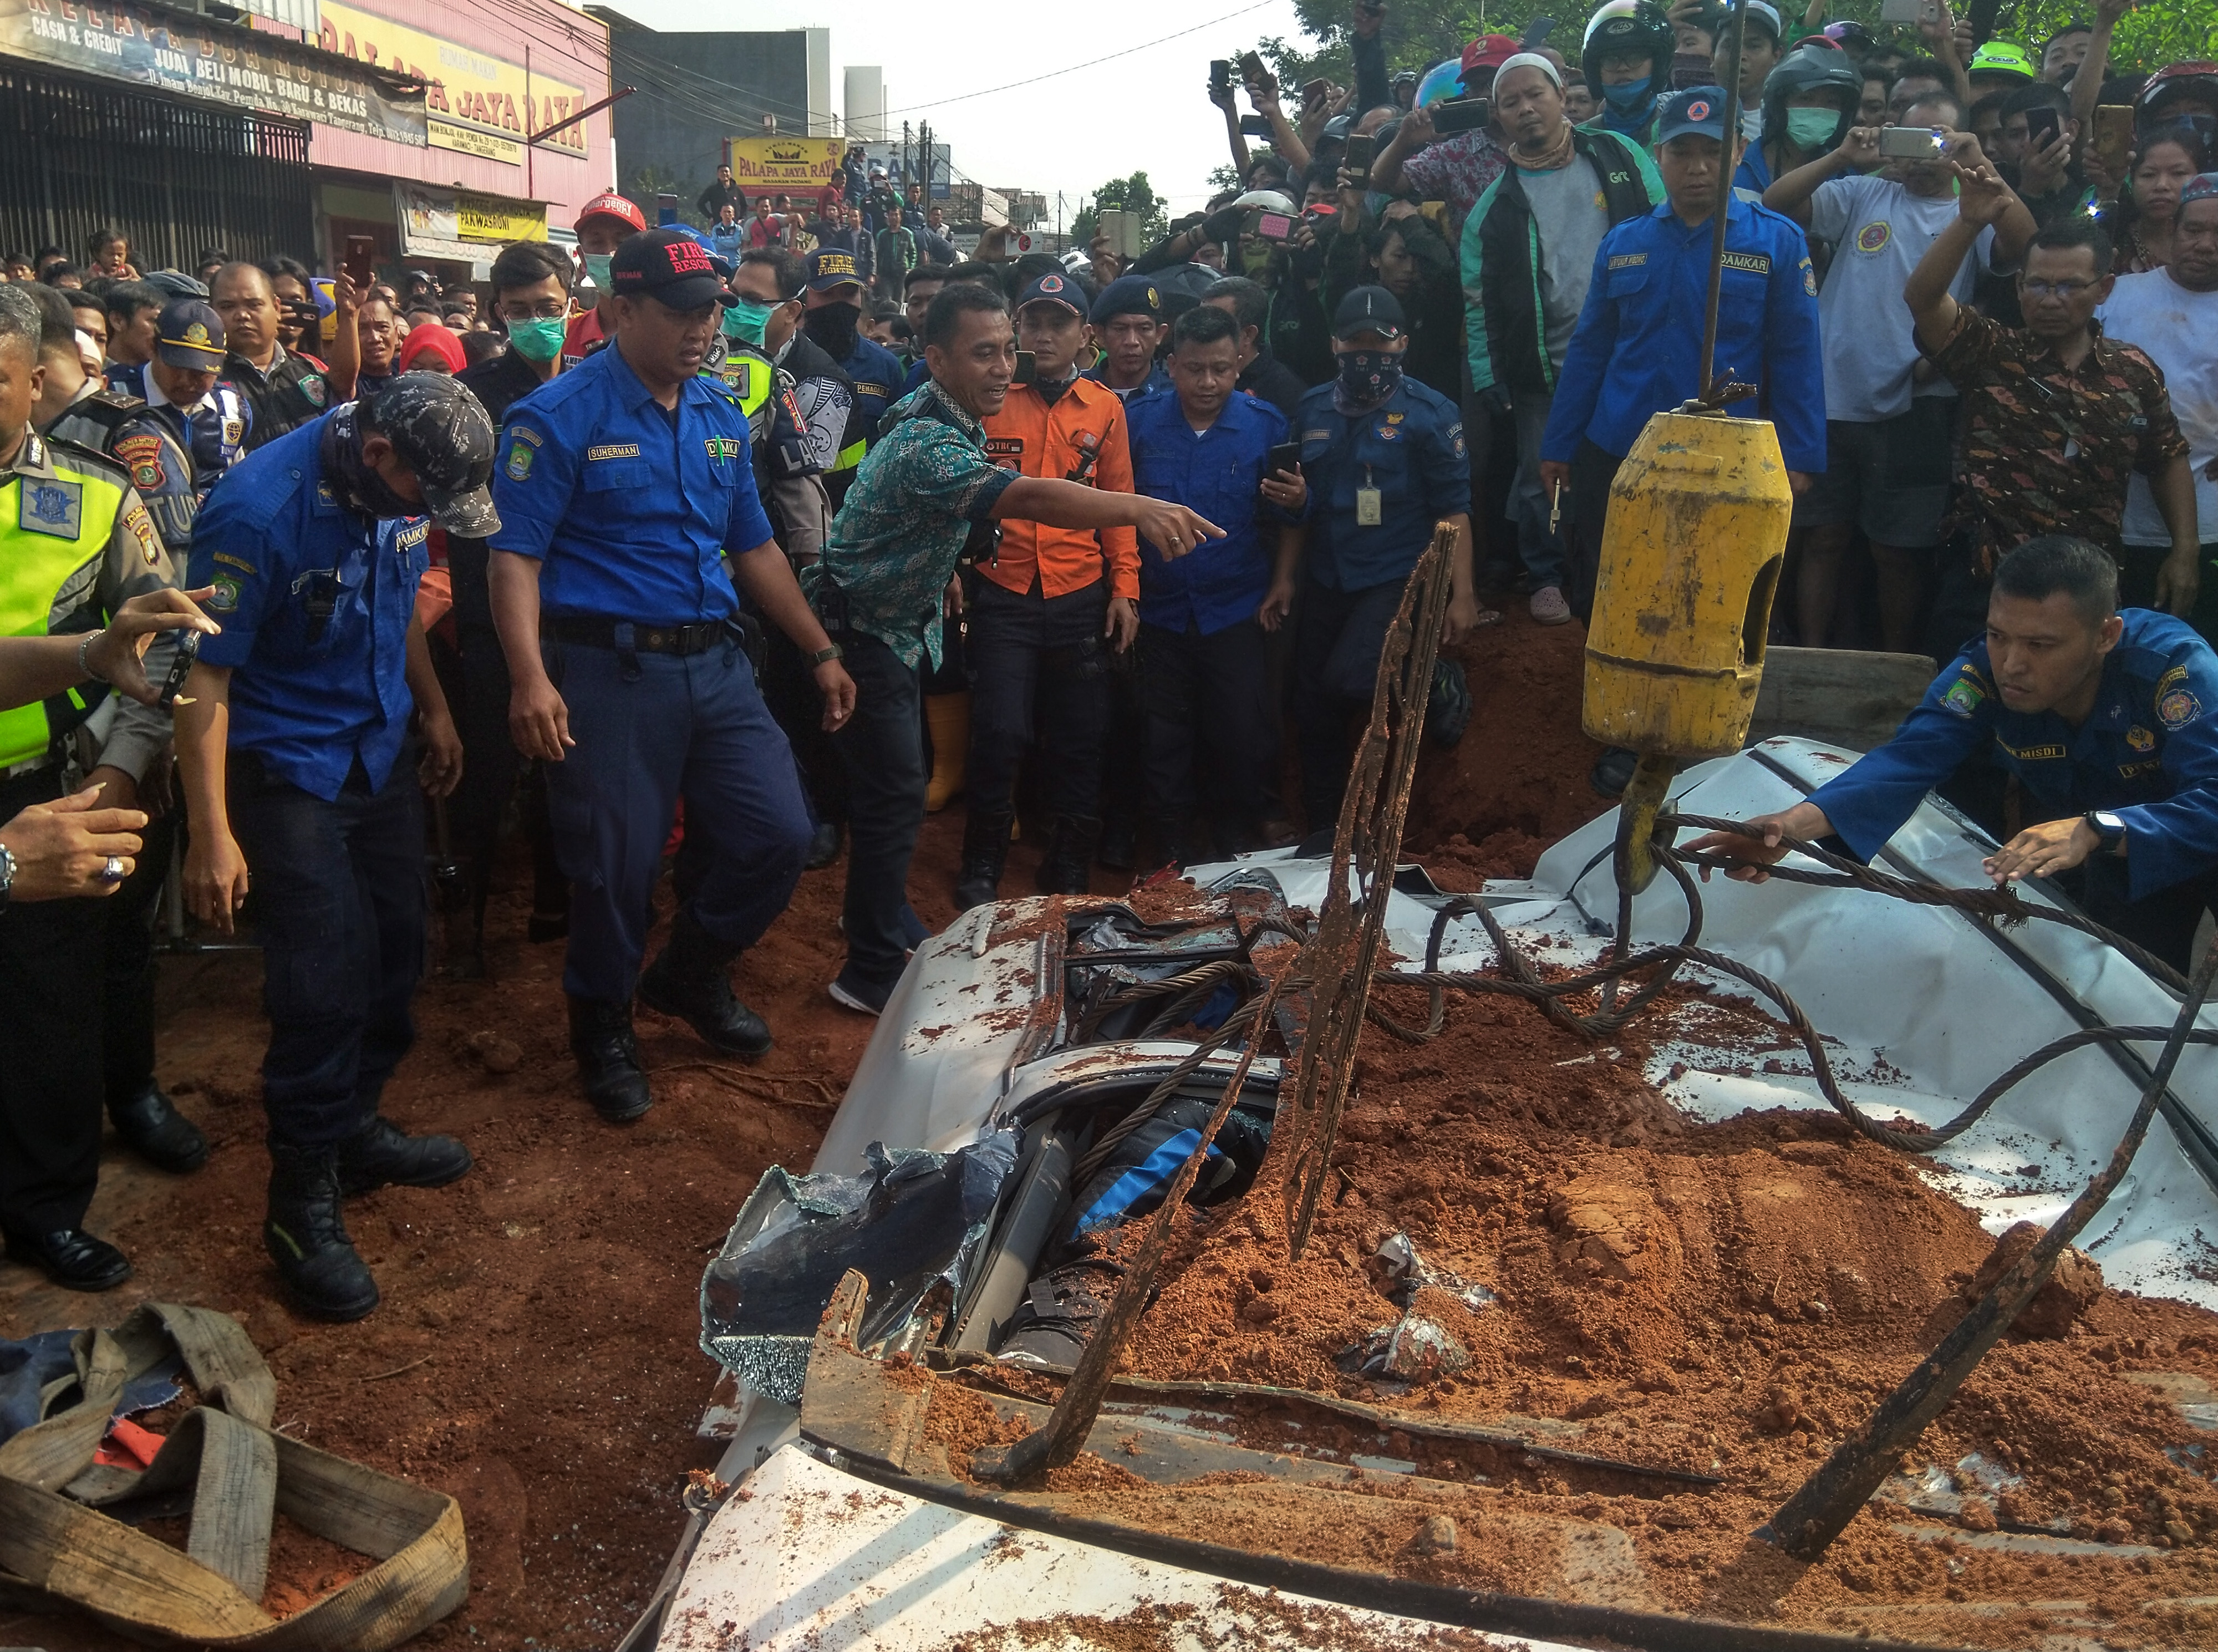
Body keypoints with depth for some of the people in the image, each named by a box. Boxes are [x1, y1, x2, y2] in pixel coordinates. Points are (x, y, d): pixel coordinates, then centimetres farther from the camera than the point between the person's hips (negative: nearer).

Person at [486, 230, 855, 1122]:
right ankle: (603, 1030, 25)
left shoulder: (721, 414, 13)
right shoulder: (561, 416, -7)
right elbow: (516, 554, -14)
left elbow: (754, 547, 20)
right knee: (617, 865, 1)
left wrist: (821, 652, 19)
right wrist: (531, 678, -27)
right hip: (609, 669, -6)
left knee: (779, 833, 4)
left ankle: (689, 975, 31)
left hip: (714, 662, 6)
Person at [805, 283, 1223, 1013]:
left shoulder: (952, 417, 2)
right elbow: (1027, 498, -46)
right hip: (863, 633, -10)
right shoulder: (926, 444, -32)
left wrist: (942, 570, 18)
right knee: (895, 795, -8)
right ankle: (873, 974, 1)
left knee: (901, 775, 20)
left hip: (900, 624, 10)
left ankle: (878, 913, 40)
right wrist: (1142, 509, -55)